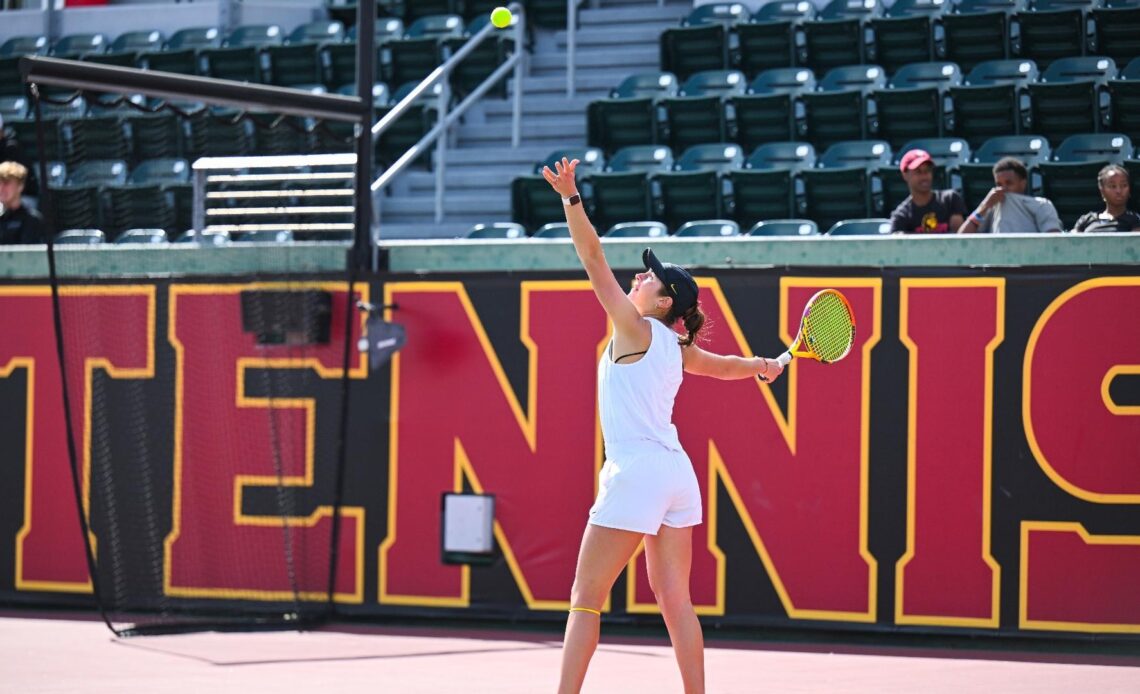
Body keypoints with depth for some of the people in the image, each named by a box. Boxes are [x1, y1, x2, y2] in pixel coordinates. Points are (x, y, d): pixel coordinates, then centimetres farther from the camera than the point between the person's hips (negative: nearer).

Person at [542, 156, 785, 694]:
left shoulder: (635, 328, -5)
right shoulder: (676, 348, 15)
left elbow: (594, 260, -11)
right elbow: (724, 366, 35)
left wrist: (570, 197, -14)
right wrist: (763, 365, 55)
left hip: (636, 473, -8)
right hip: (675, 474, 8)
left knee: (586, 598, -6)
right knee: (675, 602, 8)